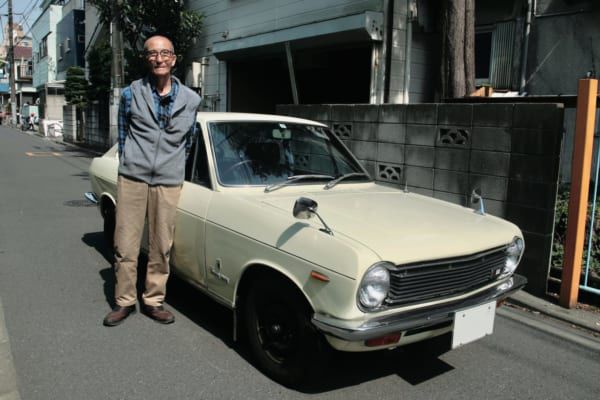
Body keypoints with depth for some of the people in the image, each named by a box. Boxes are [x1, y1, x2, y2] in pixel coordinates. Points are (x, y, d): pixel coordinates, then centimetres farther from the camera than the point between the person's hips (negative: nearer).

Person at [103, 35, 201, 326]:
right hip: (132, 179, -1)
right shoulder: (131, 94, 2)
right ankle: (124, 301, 17)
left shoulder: (191, 100, 6)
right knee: (125, 245, 2)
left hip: (168, 182, 1)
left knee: (161, 247, 6)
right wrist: (129, 163, 9)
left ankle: (153, 301, 21)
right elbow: (123, 134, 11)